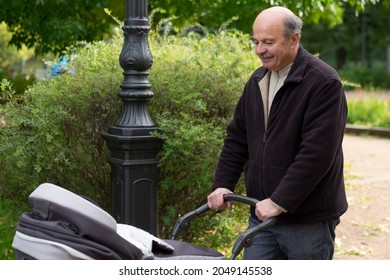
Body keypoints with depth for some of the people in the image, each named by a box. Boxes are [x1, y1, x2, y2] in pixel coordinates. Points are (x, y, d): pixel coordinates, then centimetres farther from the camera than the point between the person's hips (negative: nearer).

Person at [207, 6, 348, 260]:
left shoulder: (324, 82, -14)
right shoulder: (257, 81, 11)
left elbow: (317, 153, -21)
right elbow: (237, 138, 17)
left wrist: (279, 201, -23)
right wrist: (223, 184, 5)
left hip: (308, 218, -7)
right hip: (262, 214, 7)